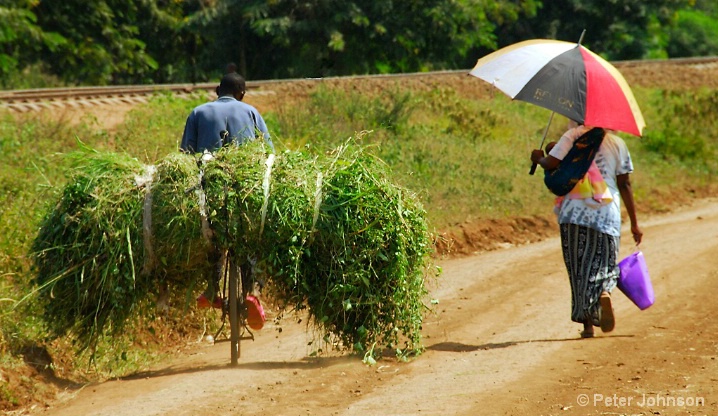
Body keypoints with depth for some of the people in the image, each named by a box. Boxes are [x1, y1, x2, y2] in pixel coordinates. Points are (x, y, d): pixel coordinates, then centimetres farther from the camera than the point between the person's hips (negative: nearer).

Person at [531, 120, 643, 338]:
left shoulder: (572, 137, 1)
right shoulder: (617, 144, 9)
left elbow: (550, 164, -10)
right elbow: (624, 185, 8)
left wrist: (538, 158, 15)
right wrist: (634, 223, 11)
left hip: (574, 212, -1)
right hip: (607, 214, 1)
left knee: (579, 269, 7)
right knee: (603, 263, 10)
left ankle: (587, 324, 6)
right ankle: (604, 293, -24)